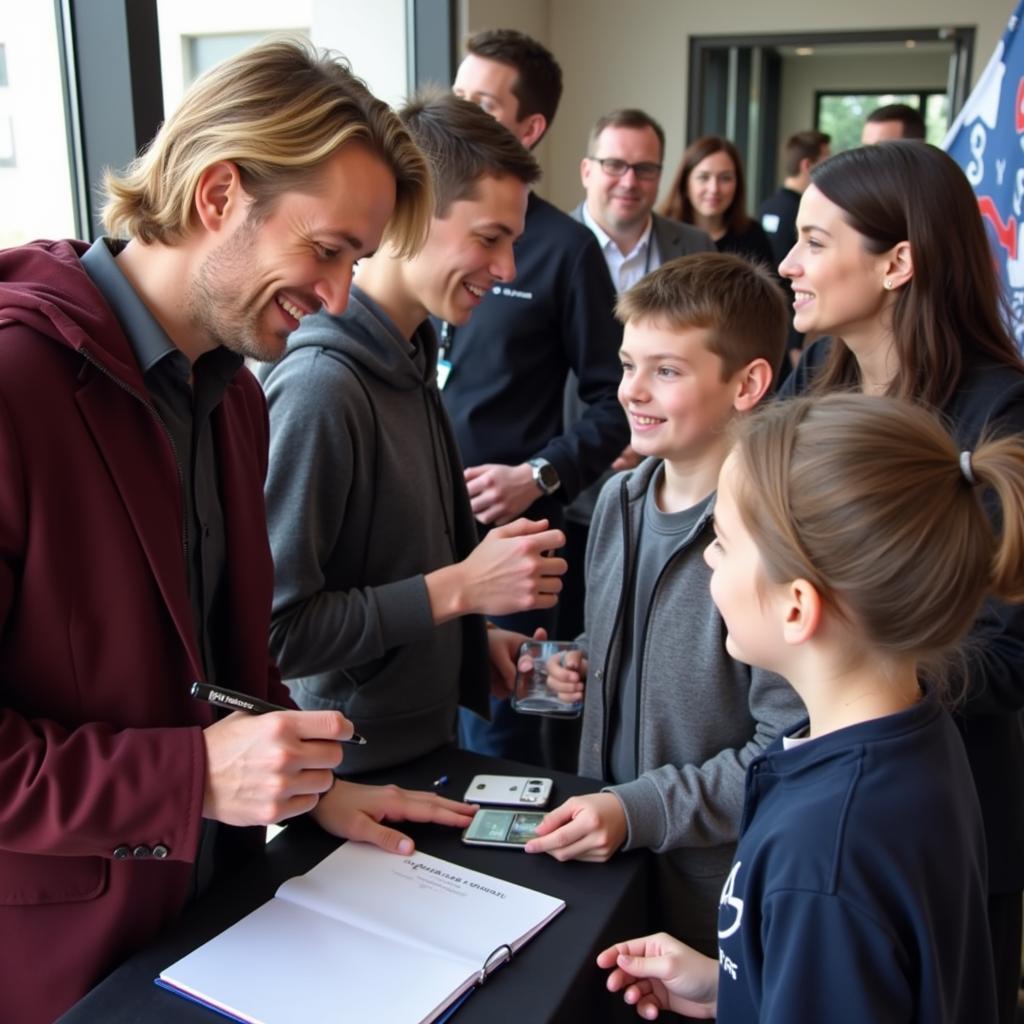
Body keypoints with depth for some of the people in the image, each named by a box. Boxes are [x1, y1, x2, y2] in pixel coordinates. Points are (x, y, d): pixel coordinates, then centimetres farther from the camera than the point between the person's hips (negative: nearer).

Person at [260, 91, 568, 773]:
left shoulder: (411, 357, 3)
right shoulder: (320, 386, -25)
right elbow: (275, 627, -26)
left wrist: (474, 634, 5)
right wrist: (461, 588, -23)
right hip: (354, 772, -8)